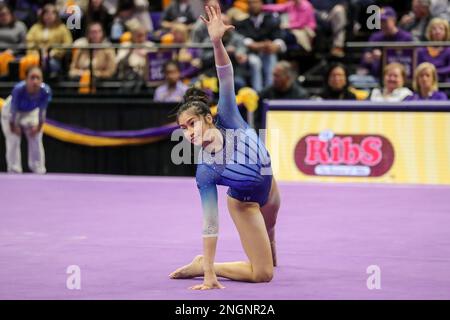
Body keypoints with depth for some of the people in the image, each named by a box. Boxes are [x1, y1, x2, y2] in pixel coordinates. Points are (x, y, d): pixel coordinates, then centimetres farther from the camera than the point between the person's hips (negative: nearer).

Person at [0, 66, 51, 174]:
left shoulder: (45, 91, -34)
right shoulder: (18, 89, -42)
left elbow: (42, 111, -16)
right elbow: (13, 111, -26)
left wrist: (39, 127, -6)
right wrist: (13, 126, -14)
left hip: (31, 113, 3)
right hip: (11, 112, -3)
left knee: (36, 140, 5)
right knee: (13, 141, -8)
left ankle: (39, 171, 19)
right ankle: (14, 172, 1)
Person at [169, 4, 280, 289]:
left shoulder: (228, 120, -25)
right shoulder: (205, 172, -31)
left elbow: (226, 79, -35)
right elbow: (210, 222, -30)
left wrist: (217, 42, -54)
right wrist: (209, 272, -32)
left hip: (268, 188, 4)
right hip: (244, 203, -4)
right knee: (263, 274, -8)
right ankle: (202, 265, 4)